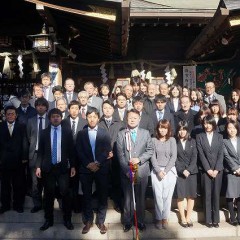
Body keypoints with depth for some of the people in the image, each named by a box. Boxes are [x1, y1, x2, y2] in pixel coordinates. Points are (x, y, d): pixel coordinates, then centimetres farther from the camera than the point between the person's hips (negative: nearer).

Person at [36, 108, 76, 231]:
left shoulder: (67, 132, 3)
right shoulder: (44, 132, 5)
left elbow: (71, 151, 3)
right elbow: (40, 151, 5)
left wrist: (72, 166, -1)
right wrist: (38, 166, -2)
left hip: (63, 167, -1)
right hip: (48, 168, 1)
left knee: (65, 193, -1)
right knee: (48, 194, 8)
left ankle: (67, 219, 15)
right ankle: (48, 220, 22)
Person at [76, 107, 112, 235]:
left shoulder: (104, 133, 6)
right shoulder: (81, 133, 8)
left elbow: (107, 151, -2)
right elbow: (79, 152, 0)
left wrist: (97, 163, -13)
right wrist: (88, 164, -12)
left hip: (102, 169, 0)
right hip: (86, 169, 1)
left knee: (102, 195, 4)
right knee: (87, 196, 7)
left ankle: (100, 221, 17)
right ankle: (88, 221, 19)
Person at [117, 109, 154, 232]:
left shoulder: (145, 133, 6)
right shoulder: (121, 134, 1)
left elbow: (150, 150, 3)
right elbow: (120, 154, -3)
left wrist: (139, 159, -12)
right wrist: (127, 170, -12)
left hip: (141, 170, 1)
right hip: (126, 171, -1)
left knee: (140, 197, 10)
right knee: (127, 197, 7)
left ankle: (140, 221, 25)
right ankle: (127, 221, 22)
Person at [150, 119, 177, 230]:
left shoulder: (172, 140, 5)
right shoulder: (154, 140, 6)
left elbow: (173, 156, -1)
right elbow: (153, 157, 1)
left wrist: (165, 171, -8)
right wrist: (158, 171, -9)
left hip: (170, 171, 0)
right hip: (156, 171, 0)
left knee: (167, 196, -3)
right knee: (158, 196, -4)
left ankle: (165, 218, 9)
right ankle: (158, 218, 8)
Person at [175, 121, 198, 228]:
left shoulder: (192, 141, 9)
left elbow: (194, 157, 2)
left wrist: (188, 170, -10)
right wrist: (182, 170, -12)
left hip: (191, 171, 2)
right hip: (179, 172, -2)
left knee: (191, 195, 2)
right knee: (180, 196, -1)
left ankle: (188, 217, 12)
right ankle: (182, 218, 9)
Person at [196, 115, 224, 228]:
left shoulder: (219, 136, 9)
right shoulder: (199, 137, 5)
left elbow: (221, 154, 2)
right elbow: (201, 154, -2)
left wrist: (216, 169, -8)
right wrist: (208, 169, -10)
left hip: (217, 169, 1)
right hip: (205, 170, -1)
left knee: (216, 194, 3)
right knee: (207, 195, 0)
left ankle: (216, 219, 11)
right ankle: (208, 220, 6)